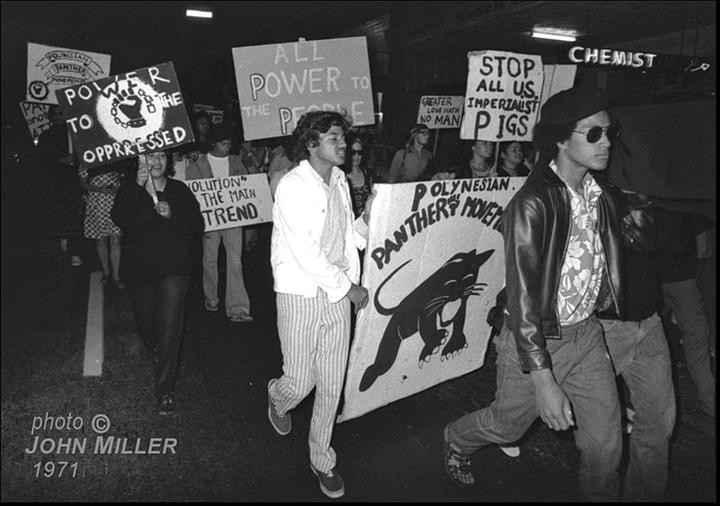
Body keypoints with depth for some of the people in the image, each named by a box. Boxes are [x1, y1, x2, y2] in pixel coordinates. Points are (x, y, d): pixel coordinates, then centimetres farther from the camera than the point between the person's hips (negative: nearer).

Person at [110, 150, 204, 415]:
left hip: (174, 269, -1)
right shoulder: (129, 189, -1)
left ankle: (165, 390, -1)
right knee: (146, 325, 16)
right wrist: (138, 186, -27)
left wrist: (173, 215, -18)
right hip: (139, 270, 1)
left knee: (170, 327, -10)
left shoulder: (180, 190, 1)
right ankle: (156, 352, 52)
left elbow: (198, 226, -2)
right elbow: (119, 220, -21)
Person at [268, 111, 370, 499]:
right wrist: (349, 287, -12)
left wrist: (366, 219, -3)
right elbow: (306, 254, -19)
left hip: (339, 294, 6)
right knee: (301, 382, 5)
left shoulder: (340, 182, 8)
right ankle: (277, 398, 44)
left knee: (332, 384, 10)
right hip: (301, 296, -6)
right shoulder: (293, 187, -15)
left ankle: (322, 460, 30)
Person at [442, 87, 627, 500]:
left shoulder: (606, 196, -1)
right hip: (535, 339, -5)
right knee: (508, 424, 18)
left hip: (587, 334, 5)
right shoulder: (533, 204, -24)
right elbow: (522, 296, -27)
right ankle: (456, 442, 50)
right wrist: (543, 381, -28)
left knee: (606, 442, 11)